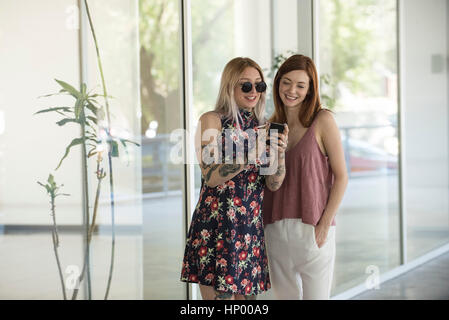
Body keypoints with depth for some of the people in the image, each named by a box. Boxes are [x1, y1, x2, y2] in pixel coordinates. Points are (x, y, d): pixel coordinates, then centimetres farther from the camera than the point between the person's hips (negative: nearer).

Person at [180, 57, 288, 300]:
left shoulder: (263, 127, 13)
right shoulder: (212, 121, -2)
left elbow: (273, 184, 6)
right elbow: (211, 176, -13)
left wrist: (279, 155, -12)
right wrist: (251, 155, -21)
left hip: (251, 230, 5)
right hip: (216, 226, -5)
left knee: (246, 294, 8)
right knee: (218, 295, -5)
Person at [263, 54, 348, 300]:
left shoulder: (322, 120, -3)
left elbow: (341, 176, -6)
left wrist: (325, 224, -11)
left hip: (312, 229, -5)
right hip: (276, 229, 5)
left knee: (316, 296, -2)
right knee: (285, 295, 9)